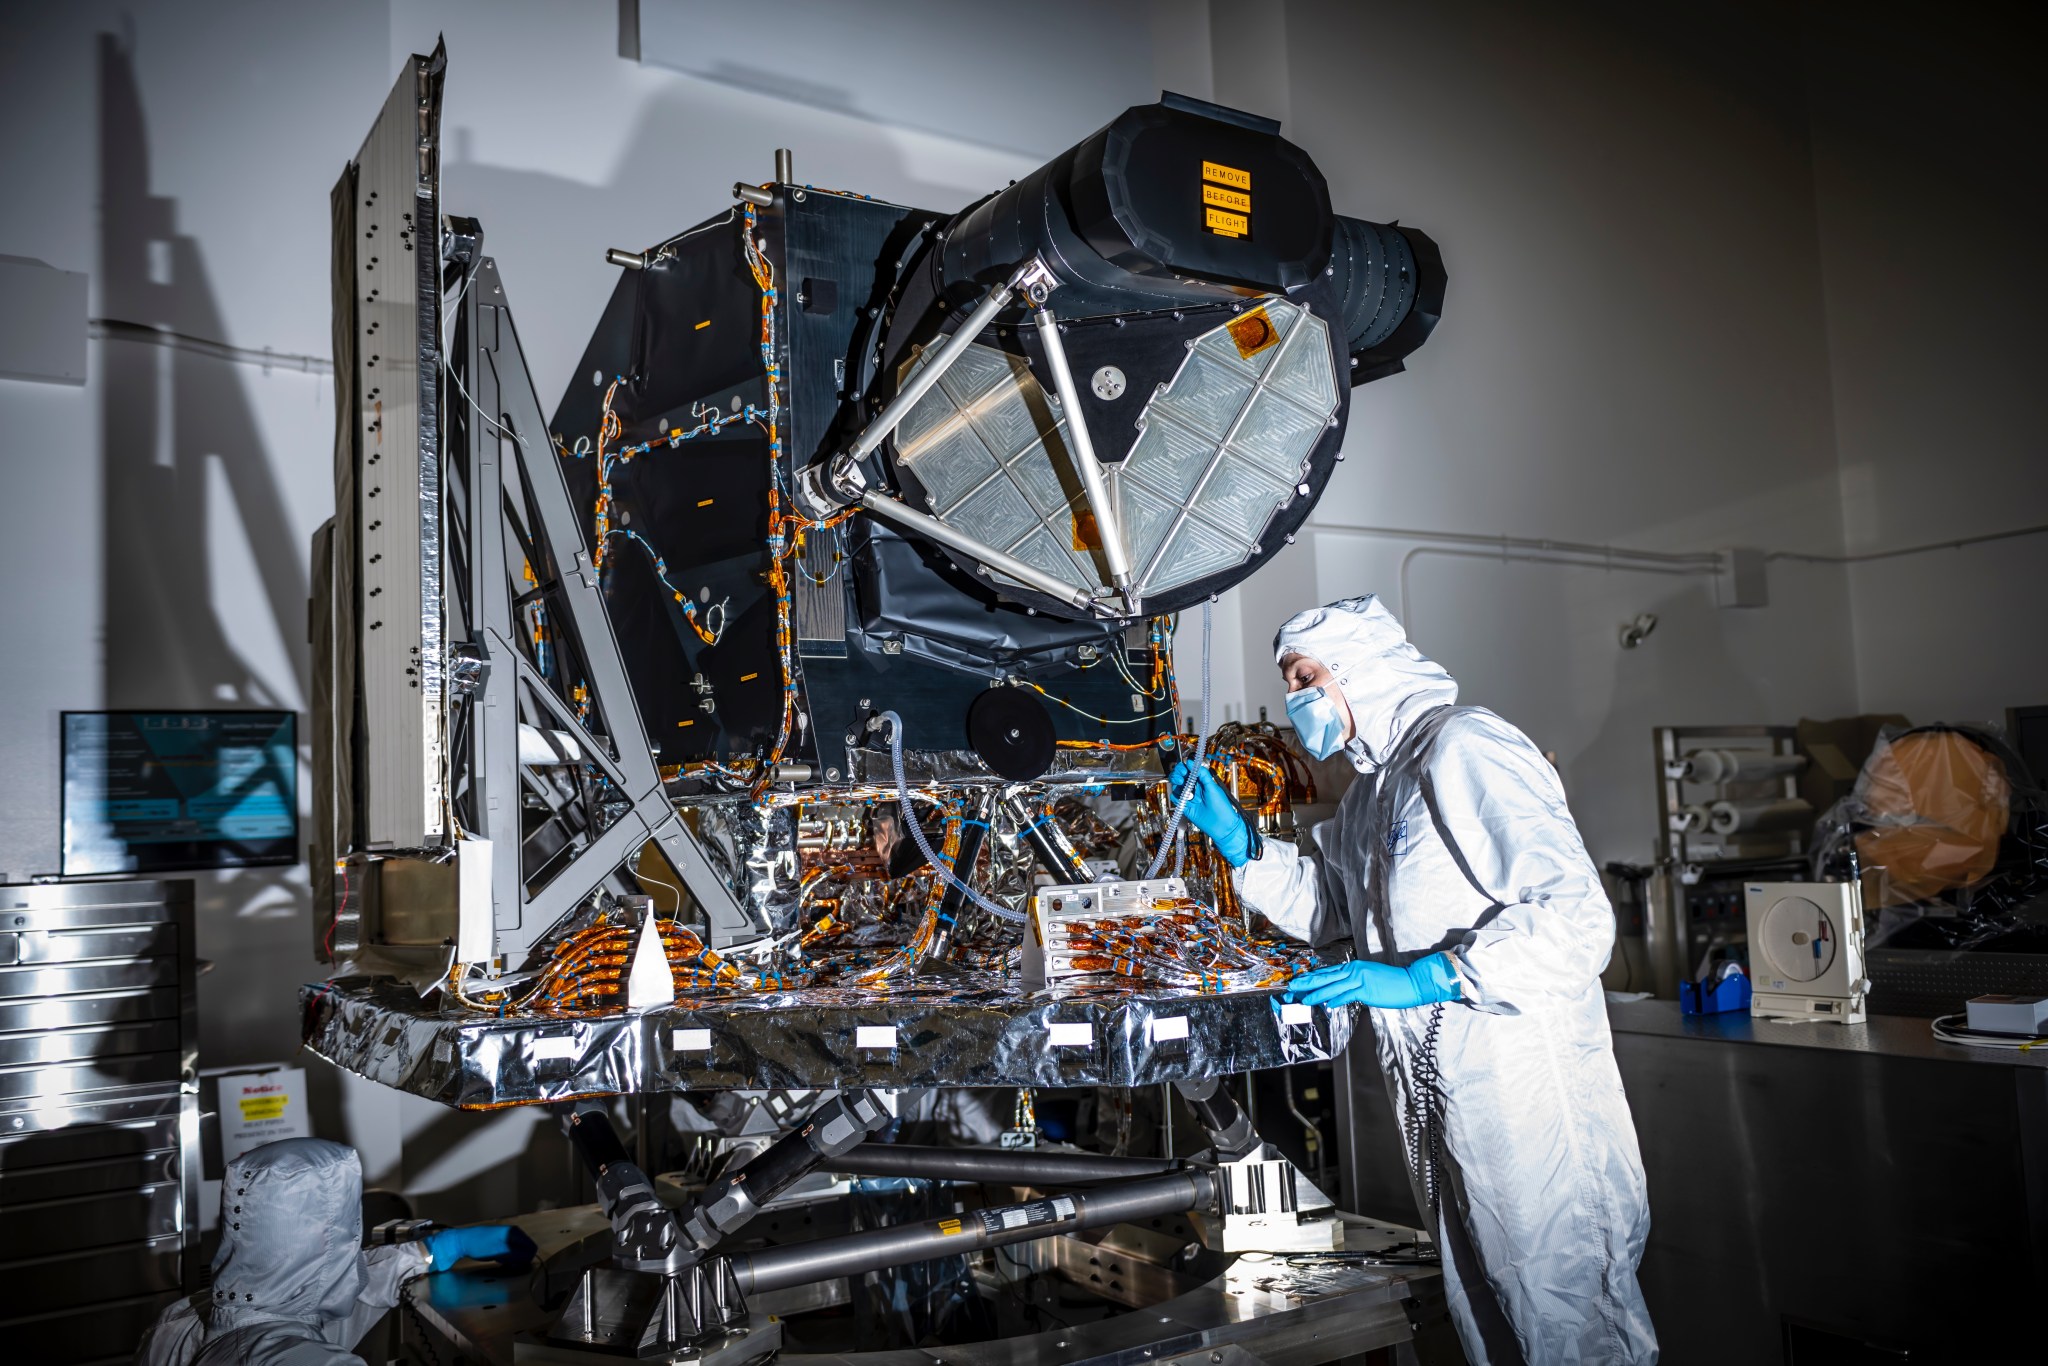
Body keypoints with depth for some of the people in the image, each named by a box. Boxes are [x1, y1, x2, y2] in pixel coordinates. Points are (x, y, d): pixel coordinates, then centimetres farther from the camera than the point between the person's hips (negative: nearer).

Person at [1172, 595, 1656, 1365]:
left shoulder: (1464, 747, -14)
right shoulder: (1369, 790, 16)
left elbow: (1576, 916, -22)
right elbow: (1326, 910, 28)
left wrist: (1425, 977, -26)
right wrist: (1234, 837, 16)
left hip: (1526, 1092, -9)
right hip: (1436, 1099, 9)